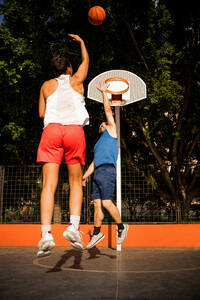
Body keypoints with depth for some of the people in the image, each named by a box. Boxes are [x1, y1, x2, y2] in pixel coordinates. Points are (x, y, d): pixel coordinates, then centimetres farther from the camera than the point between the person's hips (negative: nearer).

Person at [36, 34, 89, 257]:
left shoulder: (47, 85, 20)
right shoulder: (76, 80, 19)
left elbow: (41, 114, 21)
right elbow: (86, 60, 39)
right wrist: (81, 41, 53)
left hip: (52, 130, 1)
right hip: (75, 130, 0)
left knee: (49, 184, -5)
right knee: (76, 182, 8)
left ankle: (46, 233, -16)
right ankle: (73, 226, -9)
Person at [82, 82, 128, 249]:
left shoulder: (111, 131, 14)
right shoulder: (99, 144, 32)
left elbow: (108, 110, 11)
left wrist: (104, 92, 17)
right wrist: (85, 176, 24)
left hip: (107, 170, -8)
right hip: (97, 173, 8)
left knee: (106, 203, -13)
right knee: (97, 204, 2)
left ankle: (121, 227, 3)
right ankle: (97, 233, 6)